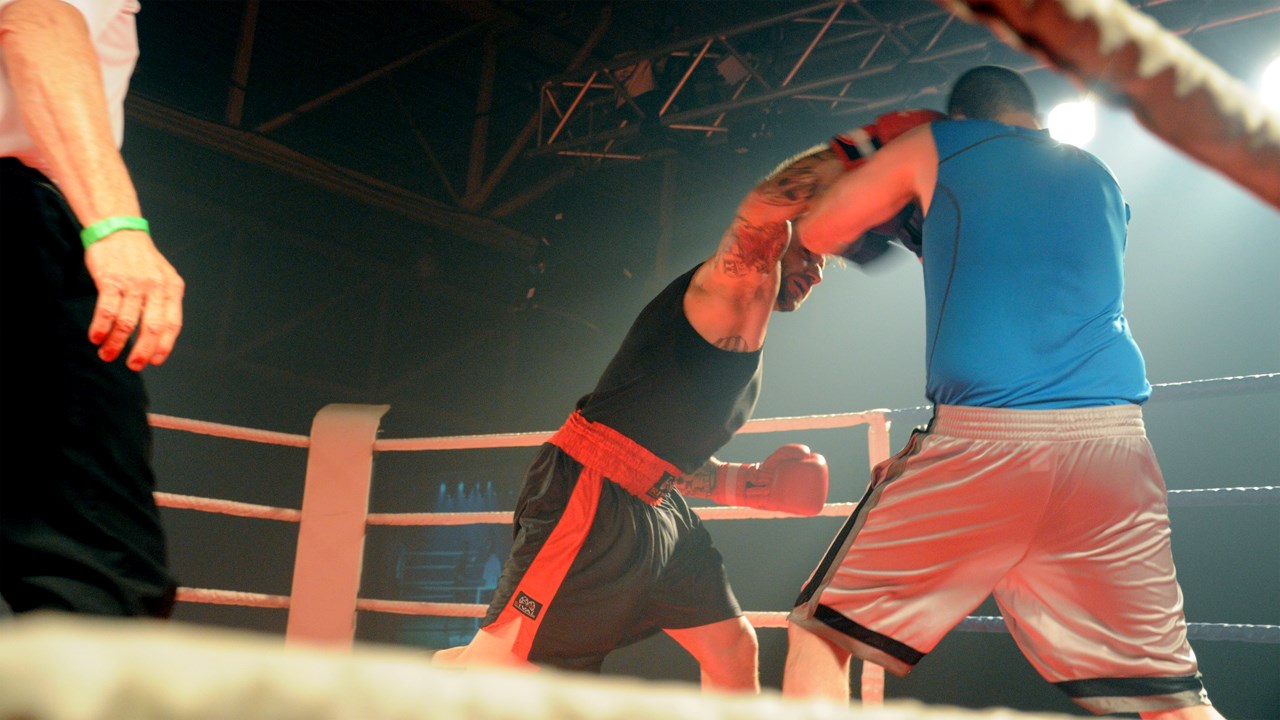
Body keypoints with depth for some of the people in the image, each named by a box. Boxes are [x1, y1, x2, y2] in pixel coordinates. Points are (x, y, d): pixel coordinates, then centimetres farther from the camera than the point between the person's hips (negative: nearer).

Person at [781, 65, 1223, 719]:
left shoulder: (936, 145, 13)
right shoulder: (1097, 176, 26)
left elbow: (815, 233, 20)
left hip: (981, 439, -4)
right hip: (1111, 442, 4)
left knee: (823, 634, 8)